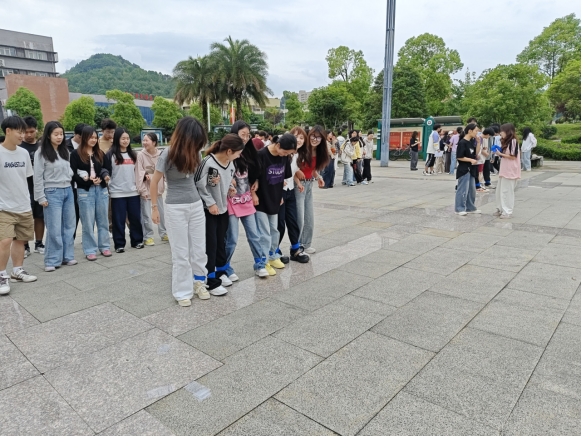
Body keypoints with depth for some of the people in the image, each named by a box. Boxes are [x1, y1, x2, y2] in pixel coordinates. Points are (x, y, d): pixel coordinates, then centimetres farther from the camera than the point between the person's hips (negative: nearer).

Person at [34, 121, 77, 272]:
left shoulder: (65, 151, 11)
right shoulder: (41, 153, -6)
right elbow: (38, 177, -7)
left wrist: (70, 175, -5)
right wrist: (41, 197, -9)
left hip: (68, 191, 6)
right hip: (52, 192, -6)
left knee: (69, 226, 9)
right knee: (54, 229, -5)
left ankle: (67, 256, 20)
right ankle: (52, 261, 6)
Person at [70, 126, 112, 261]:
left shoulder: (100, 153, 12)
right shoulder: (76, 154, -1)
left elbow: (106, 170, 16)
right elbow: (73, 174, -5)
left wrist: (105, 176, -6)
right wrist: (87, 180, -18)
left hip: (101, 189, 4)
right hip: (85, 191, -4)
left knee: (103, 220, 9)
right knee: (88, 222, 2)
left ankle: (104, 246, 20)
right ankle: (90, 250, 11)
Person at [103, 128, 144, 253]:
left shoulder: (133, 154, 13)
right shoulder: (110, 155, -3)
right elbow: (106, 172, -3)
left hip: (133, 192, 4)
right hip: (117, 193, -4)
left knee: (135, 218, 8)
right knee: (119, 220, 2)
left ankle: (137, 241, 21)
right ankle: (119, 244, 11)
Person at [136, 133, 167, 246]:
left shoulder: (160, 154, 0)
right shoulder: (141, 155, -8)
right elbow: (139, 173, -9)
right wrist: (142, 190, -12)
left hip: (158, 189, 3)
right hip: (146, 190, -3)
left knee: (161, 213, 13)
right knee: (147, 215, 0)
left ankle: (164, 234, 27)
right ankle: (148, 237, 11)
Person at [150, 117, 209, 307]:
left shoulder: (194, 152, 0)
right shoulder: (168, 154, -14)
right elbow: (154, 182, -6)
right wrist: (154, 208, -3)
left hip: (196, 205, 5)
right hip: (175, 208, -5)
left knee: (199, 248, 10)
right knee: (181, 252, 4)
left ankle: (199, 282, 29)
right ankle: (183, 292, 18)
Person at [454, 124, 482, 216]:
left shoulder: (471, 142, 11)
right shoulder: (462, 142, -14)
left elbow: (476, 154, 15)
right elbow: (459, 157, -17)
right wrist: (471, 160, -18)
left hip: (471, 170, 9)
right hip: (464, 169, -9)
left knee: (472, 190, 15)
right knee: (463, 190, -4)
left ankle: (470, 208, 25)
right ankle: (459, 209, 4)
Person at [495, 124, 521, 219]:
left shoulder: (513, 141, -12)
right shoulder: (506, 141, 16)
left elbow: (513, 157, -15)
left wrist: (501, 154, -13)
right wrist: (499, 153, 7)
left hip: (510, 171, -9)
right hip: (504, 170, 9)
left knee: (507, 191, -5)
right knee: (500, 190, 12)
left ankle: (508, 212, 2)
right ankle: (501, 209, 22)